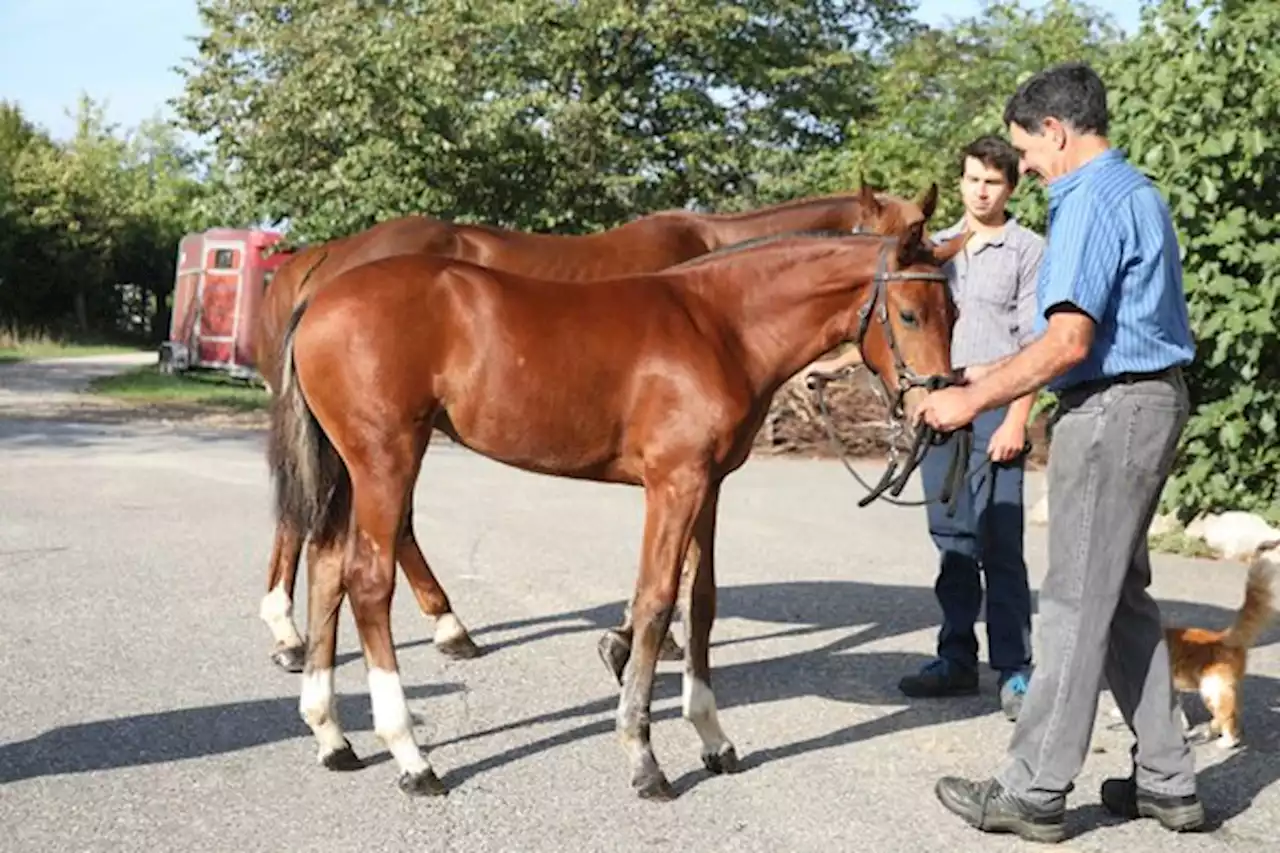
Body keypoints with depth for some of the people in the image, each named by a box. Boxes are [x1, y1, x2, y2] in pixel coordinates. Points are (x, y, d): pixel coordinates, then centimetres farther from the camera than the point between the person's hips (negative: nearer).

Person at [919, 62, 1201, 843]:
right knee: (1124, 596, 15)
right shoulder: (1138, 191, 16)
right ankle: (1167, 781, 20)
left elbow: (1069, 341, -23)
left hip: (1112, 409, -10)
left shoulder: (1090, 201, -15)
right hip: (1151, 398, 10)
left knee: (1079, 605, -4)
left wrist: (974, 399, -16)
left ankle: (1035, 792, 5)